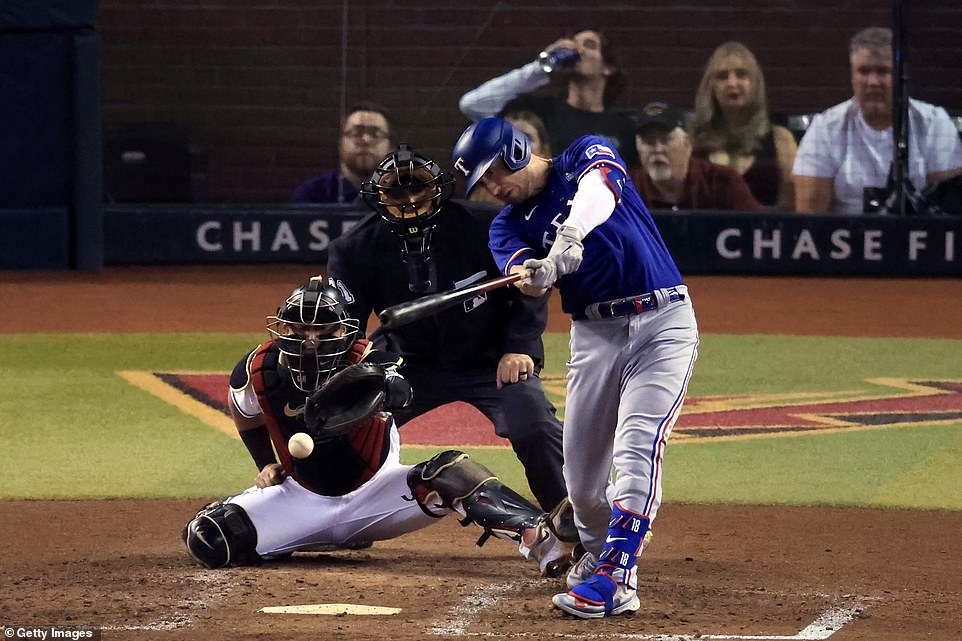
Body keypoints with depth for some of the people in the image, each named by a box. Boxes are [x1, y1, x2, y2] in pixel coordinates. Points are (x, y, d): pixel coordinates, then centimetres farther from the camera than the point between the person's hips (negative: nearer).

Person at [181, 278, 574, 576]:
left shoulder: (364, 362, -23)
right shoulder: (257, 372, -14)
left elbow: (400, 392, -49)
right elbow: (245, 415, 12)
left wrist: (384, 388, -71)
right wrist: (266, 464, 4)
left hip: (372, 493, -3)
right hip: (304, 499, 3)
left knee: (448, 473, -31)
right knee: (207, 540, -19)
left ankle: (535, 535, -37)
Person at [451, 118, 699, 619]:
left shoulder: (588, 156, -2)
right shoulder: (509, 224, 8)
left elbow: (597, 191, -27)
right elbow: (527, 280, -14)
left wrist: (569, 237, -47)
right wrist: (530, 274, -39)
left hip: (662, 325, -5)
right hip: (594, 335, 5)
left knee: (636, 454, -18)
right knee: (581, 471, 6)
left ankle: (613, 580, -22)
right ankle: (598, 553, 33)